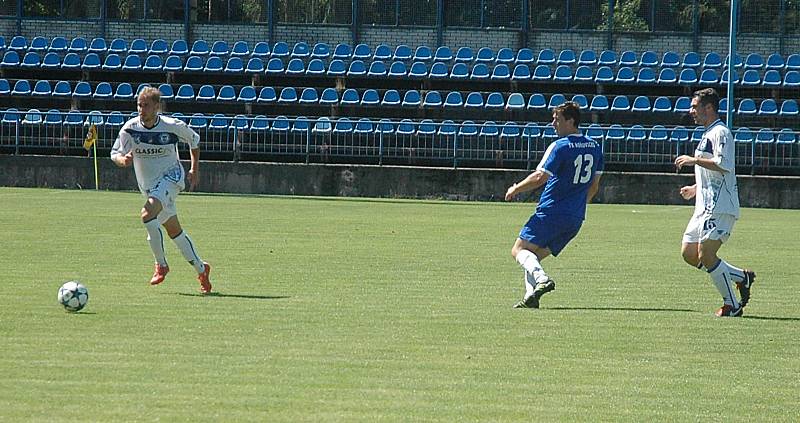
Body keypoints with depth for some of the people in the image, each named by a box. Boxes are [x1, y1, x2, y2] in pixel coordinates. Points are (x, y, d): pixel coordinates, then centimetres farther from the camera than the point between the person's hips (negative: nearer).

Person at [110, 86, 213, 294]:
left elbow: (194, 140, 5)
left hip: (171, 176, -5)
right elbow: (115, 154, -4)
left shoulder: (173, 126, -15)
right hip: (149, 186, 5)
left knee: (147, 214, -29)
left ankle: (161, 265, -15)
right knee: (174, 231, 11)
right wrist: (123, 160, -27)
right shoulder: (130, 128, -10)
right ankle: (201, 269, 28)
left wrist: (195, 170, 4)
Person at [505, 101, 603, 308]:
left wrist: (515, 189, -3)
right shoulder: (595, 147, 13)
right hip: (576, 218, 8)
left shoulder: (560, 146, -10)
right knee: (535, 256, 14)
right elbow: (594, 186, 19)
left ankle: (541, 279, -31)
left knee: (520, 249, -7)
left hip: (551, 212, -7)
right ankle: (531, 297, -2)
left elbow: (540, 177, -17)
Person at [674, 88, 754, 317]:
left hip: (719, 207, -10)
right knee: (689, 254, 7)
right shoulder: (708, 134, 22)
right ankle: (741, 277, 14)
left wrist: (694, 160, -19)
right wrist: (695, 189, 22)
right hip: (705, 207, 10)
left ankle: (732, 305, -5)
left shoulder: (720, 132, -10)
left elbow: (723, 165, -25)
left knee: (706, 255, -14)